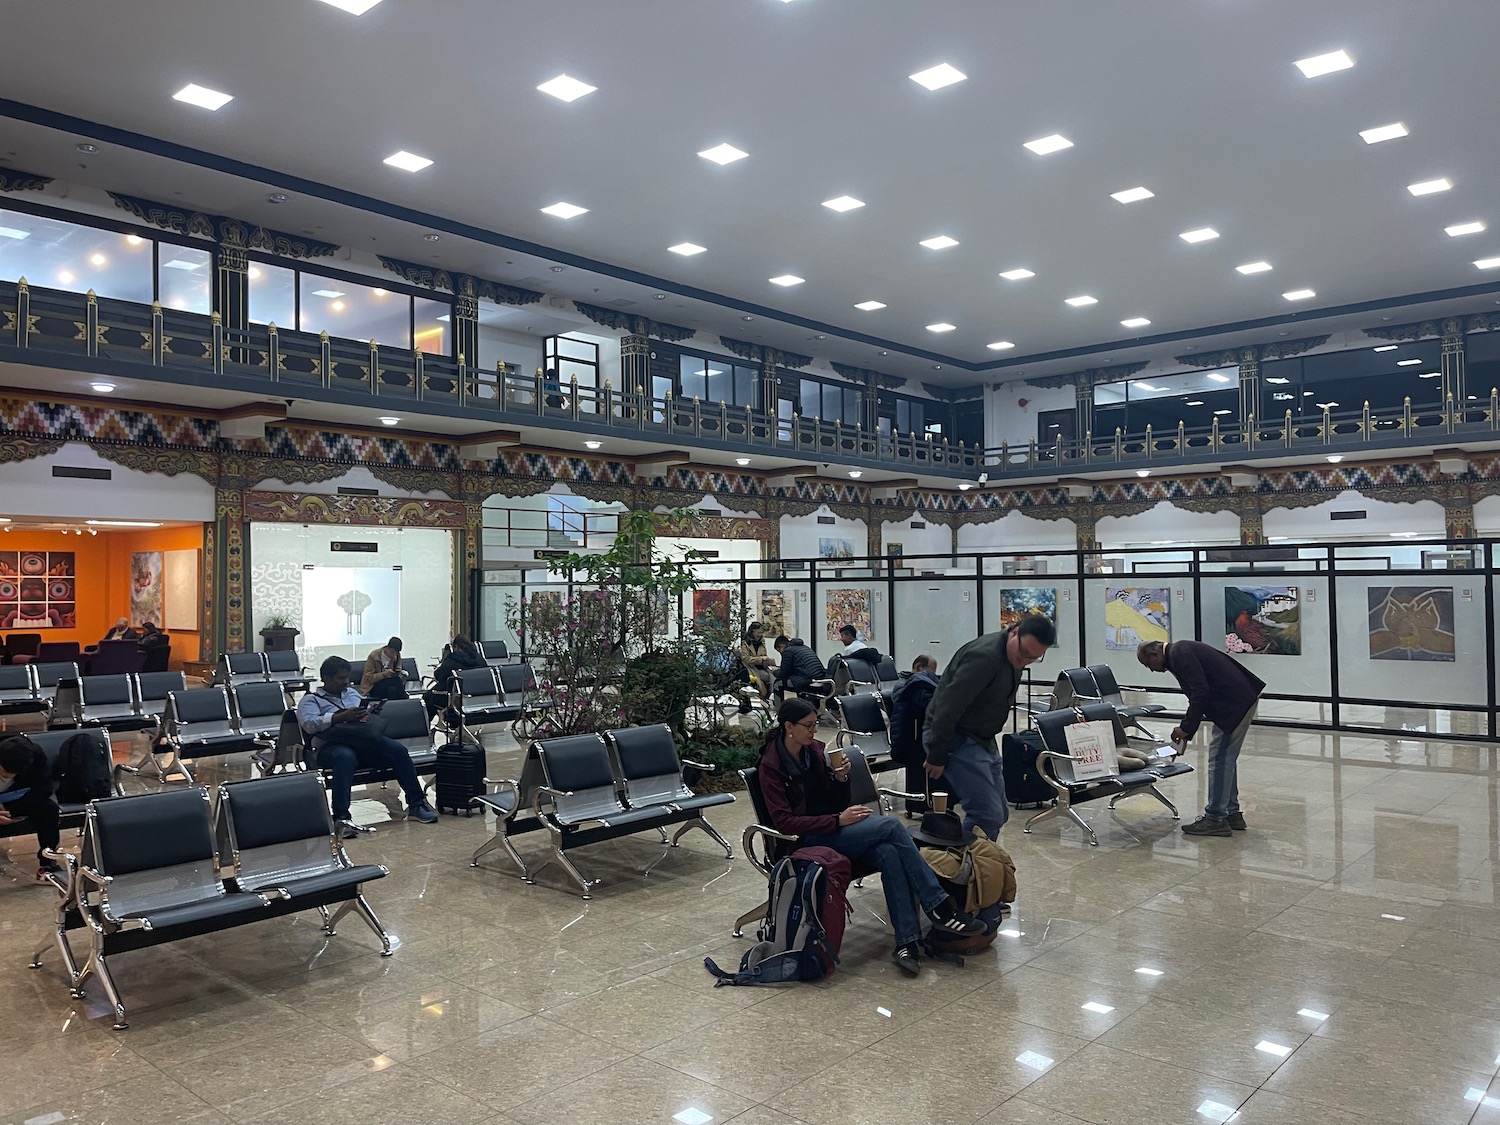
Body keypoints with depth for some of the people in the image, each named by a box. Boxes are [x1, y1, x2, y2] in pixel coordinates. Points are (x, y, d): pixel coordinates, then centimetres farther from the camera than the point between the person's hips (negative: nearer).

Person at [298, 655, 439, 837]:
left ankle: (416, 804, -20)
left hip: (363, 744, 5)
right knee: (345, 757, -41)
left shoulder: (352, 693, 30)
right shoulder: (311, 699, 11)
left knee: (398, 749, -22)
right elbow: (309, 724, -7)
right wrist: (342, 717, -17)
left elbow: (365, 715, 31)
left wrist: (370, 710, 7)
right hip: (332, 745, -5)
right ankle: (341, 817, -46)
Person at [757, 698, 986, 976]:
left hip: (836, 828, 6)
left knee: (889, 853, -26)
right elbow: (784, 822, -16)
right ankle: (940, 907, -19)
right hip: (810, 839, -6)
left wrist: (840, 778, -8)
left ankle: (906, 941, -28)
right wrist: (838, 820, -21)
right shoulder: (771, 765, -10)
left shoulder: (815, 749, 8)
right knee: (891, 825, -24)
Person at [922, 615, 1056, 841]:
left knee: (999, 814, 11)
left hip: (981, 739, 10)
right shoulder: (984, 657, -25)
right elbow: (948, 707, -26)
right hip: (955, 738, -10)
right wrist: (937, 757, -21)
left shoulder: (1014, 656, 6)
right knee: (987, 816, -17)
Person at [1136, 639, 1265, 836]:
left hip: (1235, 703, -10)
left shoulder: (1179, 654, -13)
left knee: (1219, 759, -4)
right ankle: (1232, 814, 24)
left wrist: (1185, 728, -12)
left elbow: (1201, 691, -21)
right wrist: (1186, 731, 21)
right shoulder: (1181, 652, 18)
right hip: (1242, 700, 10)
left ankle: (1216, 819, 3)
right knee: (1226, 758, 17)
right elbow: (1199, 693, 24)